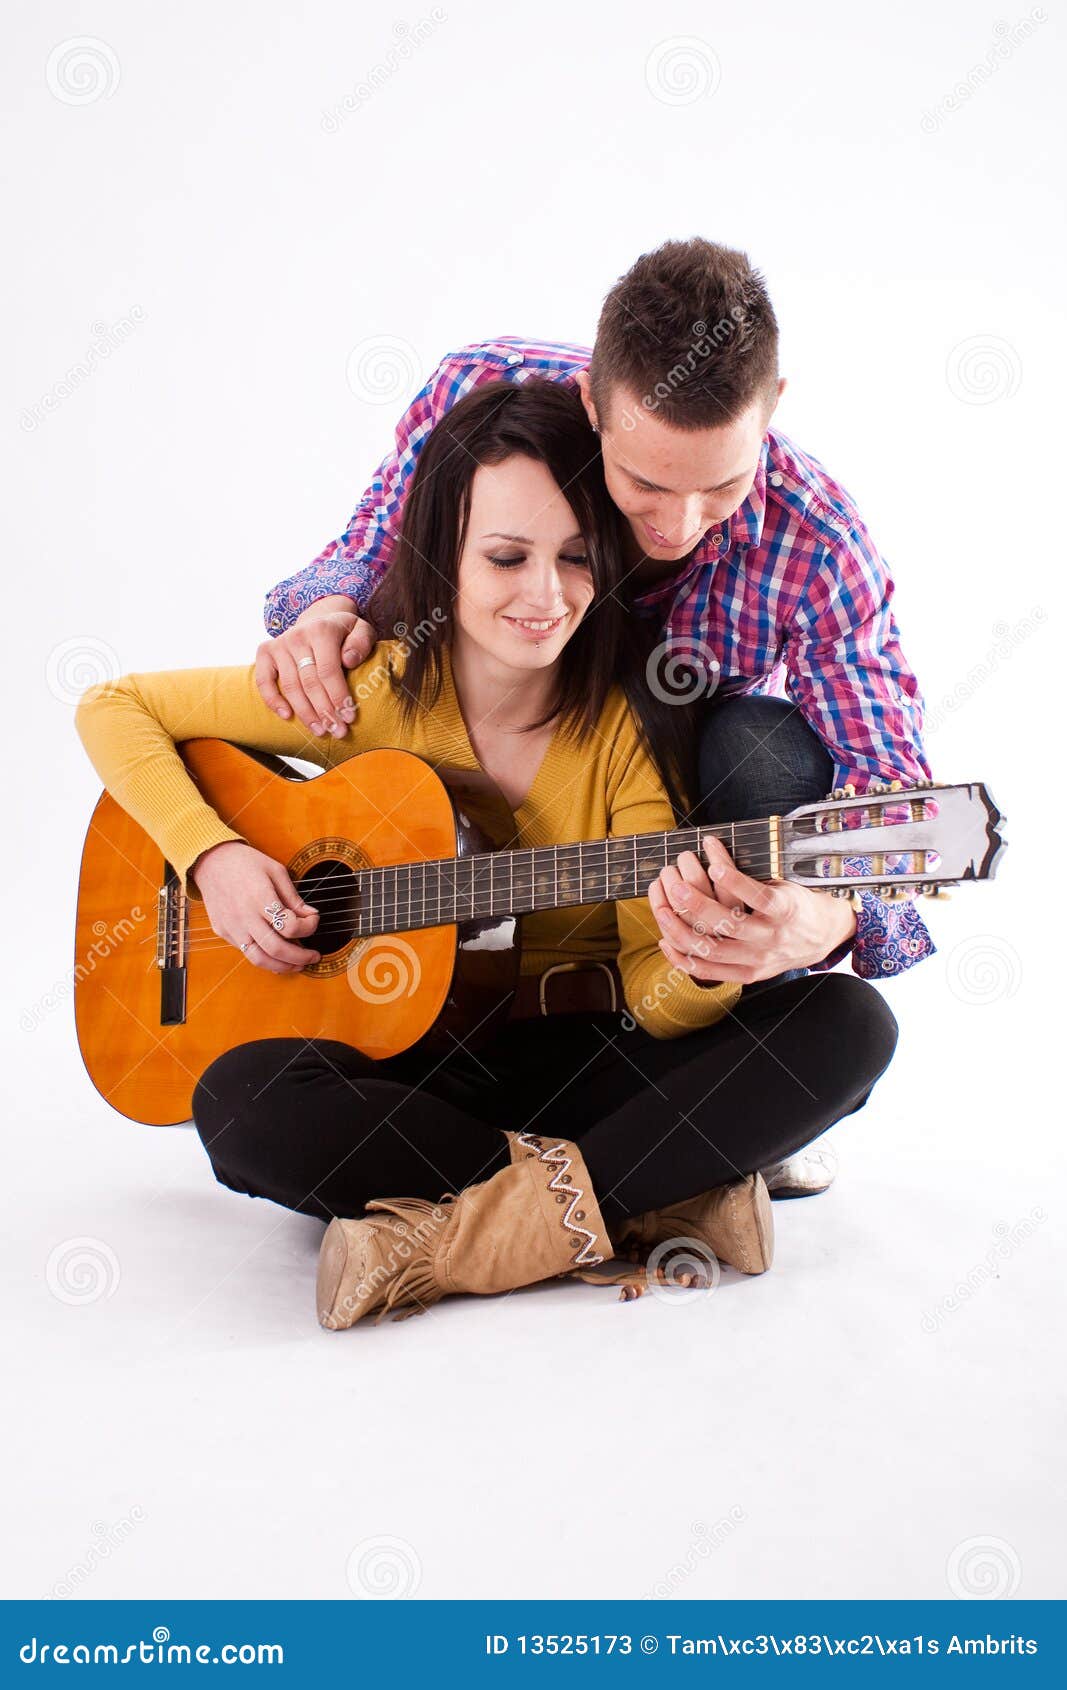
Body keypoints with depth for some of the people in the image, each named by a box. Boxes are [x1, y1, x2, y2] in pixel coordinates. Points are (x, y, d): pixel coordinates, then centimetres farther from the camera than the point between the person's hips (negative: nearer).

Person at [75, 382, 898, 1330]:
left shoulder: (627, 725, -7)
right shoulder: (363, 691, -7)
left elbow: (651, 1001, -11)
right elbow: (117, 709, 3)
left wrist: (699, 967, -36)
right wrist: (211, 854, -14)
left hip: (585, 1065, 1)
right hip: (402, 1067, -1)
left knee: (848, 1024, -22)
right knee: (243, 1099, -33)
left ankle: (449, 1236, -29)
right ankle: (646, 1207, -24)